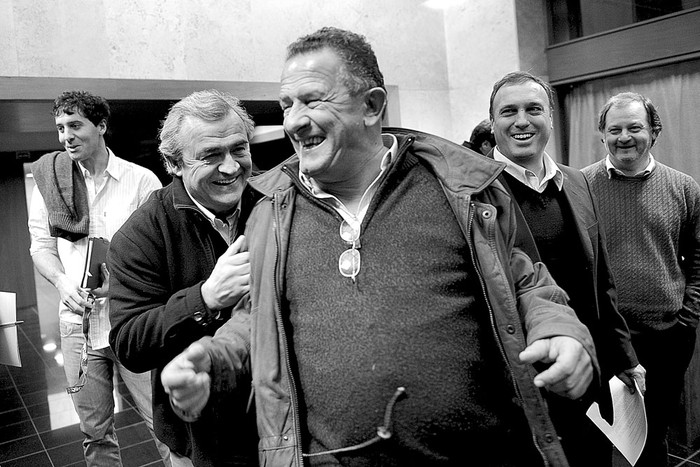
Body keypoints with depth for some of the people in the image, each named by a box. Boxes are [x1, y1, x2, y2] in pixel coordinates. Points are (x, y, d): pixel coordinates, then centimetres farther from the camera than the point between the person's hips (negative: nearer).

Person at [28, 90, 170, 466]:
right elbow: (41, 246, 10)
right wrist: (62, 281, -10)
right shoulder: (50, 181, 8)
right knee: (95, 431, 14)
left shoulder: (141, 180, -2)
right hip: (78, 321, 3)